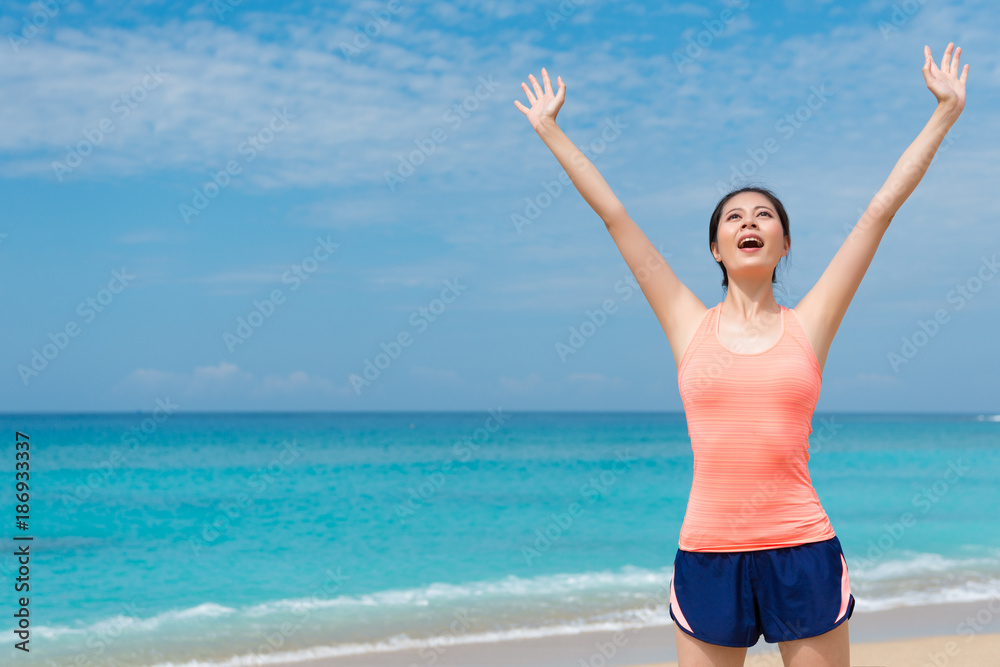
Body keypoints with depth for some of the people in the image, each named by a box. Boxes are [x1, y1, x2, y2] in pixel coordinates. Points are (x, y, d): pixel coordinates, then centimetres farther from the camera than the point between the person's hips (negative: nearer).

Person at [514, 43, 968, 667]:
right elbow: (614, 213, 8)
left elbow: (881, 207, 5)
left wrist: (947, 111, 8)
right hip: (708, 557, 1)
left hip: (804, 554, 0)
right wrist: (550, 130, 12)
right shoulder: (690, 326, 4)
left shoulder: (808, 325, 3)